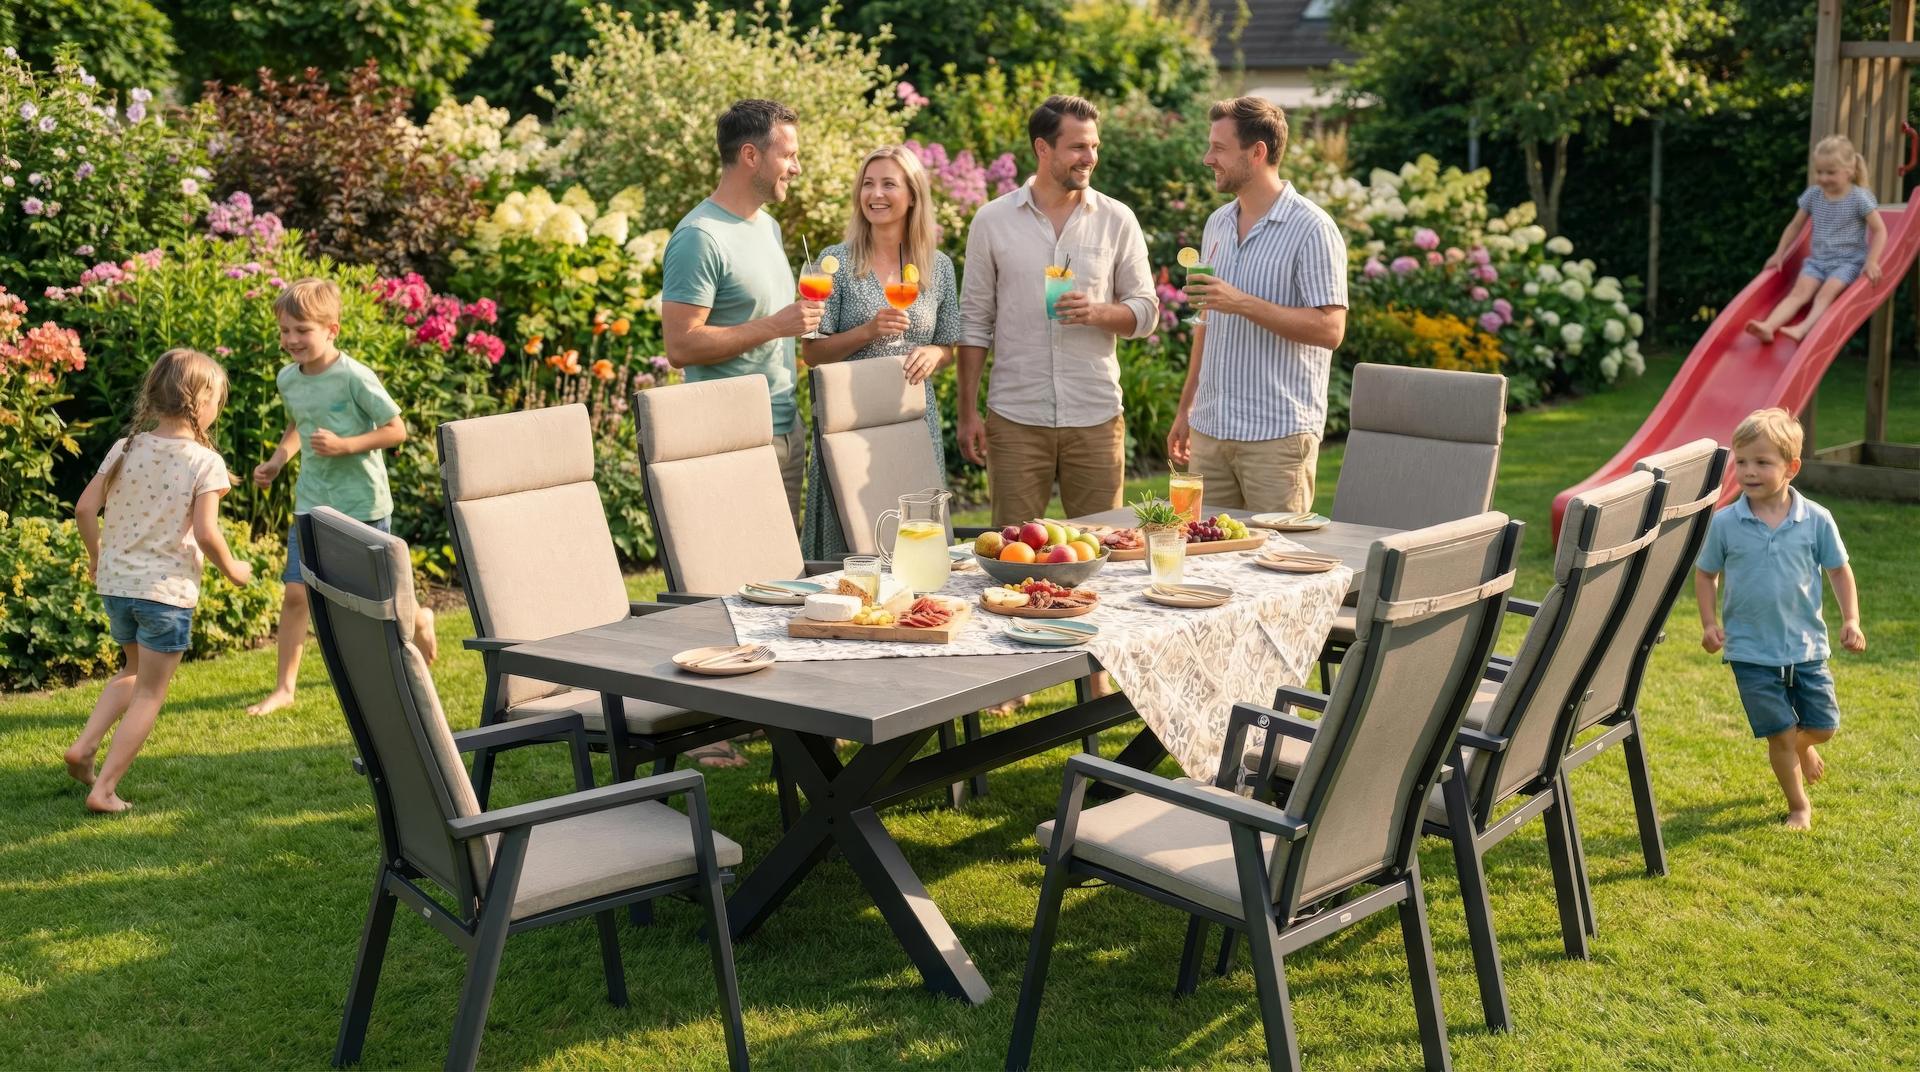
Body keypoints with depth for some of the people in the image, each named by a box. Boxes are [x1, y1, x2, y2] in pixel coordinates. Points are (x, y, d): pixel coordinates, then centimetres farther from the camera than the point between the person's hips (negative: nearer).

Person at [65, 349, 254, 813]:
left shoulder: (126, 448, 3)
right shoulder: (205, 462, -12)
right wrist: (231, 569, -1)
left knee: (134, 673, 29)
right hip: (167, 589, -6)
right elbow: (205, 533, -18)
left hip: (116, 583, 6)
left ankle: (84, 747, 15)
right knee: (150, 693, 7)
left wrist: (96, 554, 18)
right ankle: (104, 789, 4)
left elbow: (85, 507, 2)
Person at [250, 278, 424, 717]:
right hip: (311, 501, 5)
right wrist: (277, 460, 5)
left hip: (363, 503, -5)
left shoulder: (355, 377, -18)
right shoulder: (287, 378, 2)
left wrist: (345, 445, -24)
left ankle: (418, 621, 43)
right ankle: (284, 687, 7)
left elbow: (396, 430, -14)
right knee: (295, 594, -2)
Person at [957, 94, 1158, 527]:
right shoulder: (992, 221, 3)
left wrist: (1097, 313, -15)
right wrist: (968, 412, 1)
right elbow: (974, 322, 5)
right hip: (1015, 421, -1)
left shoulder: (1117, 220, 5)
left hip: (1096, 420, 1)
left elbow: (1146, 311, 6)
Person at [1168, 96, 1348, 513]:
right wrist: (1185, 409, 19)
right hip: (1209, 430, 7)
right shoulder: (1217, 223, 14)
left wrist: (1243, 303, -23)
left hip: (1278, 436, -7)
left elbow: (1330, 328, -17)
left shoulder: (1312, 229, -9)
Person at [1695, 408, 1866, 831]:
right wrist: (1709, 624, -6)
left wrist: (1850, 620, -2)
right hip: (1751, 651, -1)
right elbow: (1705, 574, 3)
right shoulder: (1725, 523, -9)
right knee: (1780, 734, 3)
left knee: (1822, 727, 8)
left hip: (1807, 646, 1)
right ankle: (1799, 807, 25)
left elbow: (1839, 570, 5)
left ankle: (1802, 747, 46)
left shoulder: (1816, 520, -7)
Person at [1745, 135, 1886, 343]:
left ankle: (1802, 329, -52)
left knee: (1826, 293, -30)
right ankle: (1768, 326, -47)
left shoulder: (1859, 197, -7)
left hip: (1849, 261, -3)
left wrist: (1872, 261, -19)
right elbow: (1795, 225, 17)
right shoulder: (1812, 195, 5)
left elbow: (1879, 230, -6)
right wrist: (1779, 254, 11)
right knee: (1799, 292, -23)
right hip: (1817, 260, 3)